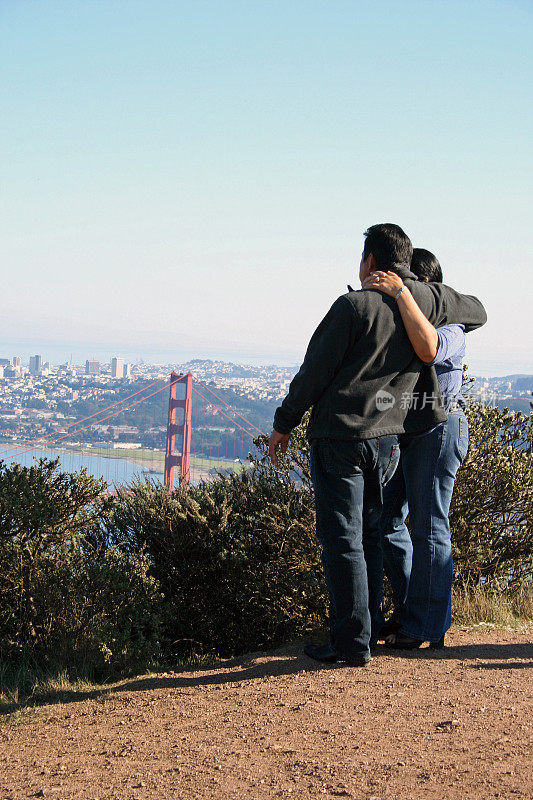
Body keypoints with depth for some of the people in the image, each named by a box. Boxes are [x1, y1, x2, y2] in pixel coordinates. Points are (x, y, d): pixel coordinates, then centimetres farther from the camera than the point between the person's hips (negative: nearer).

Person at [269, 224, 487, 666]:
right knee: (370, 536, 16)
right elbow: (477, 312, 24)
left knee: (342, 539, -1)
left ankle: (352, 642, 1)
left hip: (339, 435, -6)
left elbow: (314, 370, -8)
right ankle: (369, 631, 22)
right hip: (388, 435, 6)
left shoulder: (354, 306, -11)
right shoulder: (427, 299, 4)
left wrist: (284, 423, 2)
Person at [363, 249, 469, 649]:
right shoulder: (396, 320, 14)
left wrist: (399, 292, -32)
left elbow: (428, 349, -35)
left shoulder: (450, 326, -11)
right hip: (399, 430, 9)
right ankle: (408, 612, 22)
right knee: (386, 520, 10)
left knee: (429, 526, -4)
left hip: (437, 428, -8)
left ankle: (428, 627, 5)